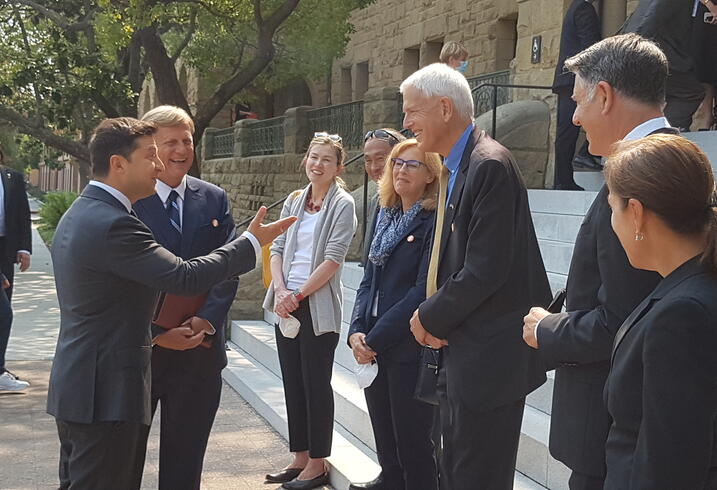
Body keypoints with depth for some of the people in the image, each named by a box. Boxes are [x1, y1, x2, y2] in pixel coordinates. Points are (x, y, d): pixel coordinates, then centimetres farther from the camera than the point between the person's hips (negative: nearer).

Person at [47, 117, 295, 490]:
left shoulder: (78, 214, 11)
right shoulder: (113, 224, -22)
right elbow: (185, 277, -23)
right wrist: (252, 242, -13)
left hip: (73, 386, 10)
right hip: (106, 393, -10)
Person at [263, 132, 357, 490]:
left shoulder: (342, 205, -6)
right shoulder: (294, 201, 12)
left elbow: (332, 259, -12)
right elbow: (277, 249, 9)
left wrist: (299, 295, -12)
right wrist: (281, 290, -7)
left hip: (318, 307, -6)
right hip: (287, 304, 6)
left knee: (316, 384, 0)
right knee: (293, 382, 11)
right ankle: (300, 458, 22)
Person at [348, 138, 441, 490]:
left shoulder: (434, 222, -10)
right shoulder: (386, 219, 12)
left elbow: (424, 291, -17)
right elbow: (368, 281, 13)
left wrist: (375, 339, -16)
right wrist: (356, 331, -2)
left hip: (408, 349, -7)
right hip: (373, 347, 7)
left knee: (412, 443, 3)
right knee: (384, 438, 17)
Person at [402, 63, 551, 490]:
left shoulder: (490, 166, -19)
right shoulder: (456, 168, 12)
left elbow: (485, 270, -24)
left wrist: (431, 317, -10)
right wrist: (433, 315, -1)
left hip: (489, 357, -10)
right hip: (462, 351, 10)